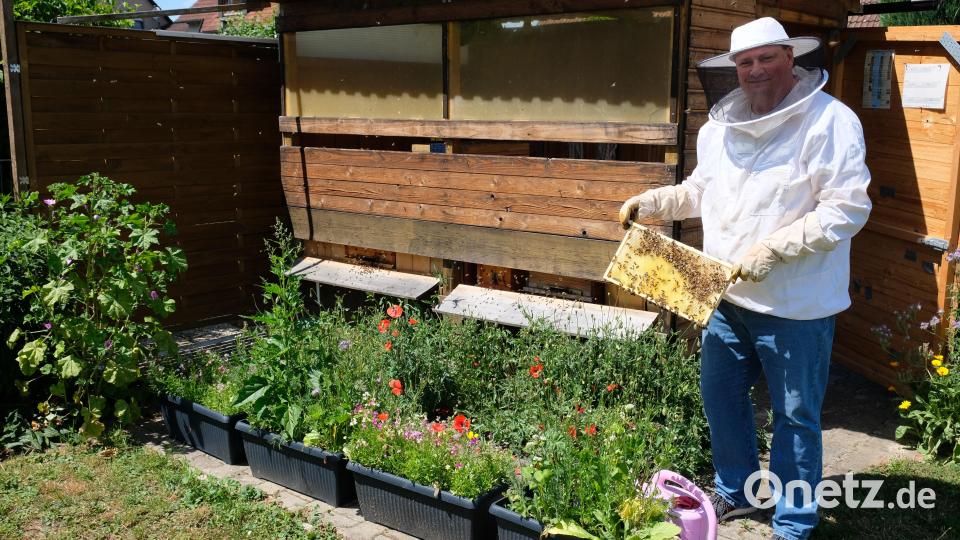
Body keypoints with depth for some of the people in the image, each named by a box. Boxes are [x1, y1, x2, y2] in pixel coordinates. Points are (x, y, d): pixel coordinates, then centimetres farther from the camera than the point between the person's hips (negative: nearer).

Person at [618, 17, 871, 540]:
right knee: (720, 396, 18)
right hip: (728, 296, 7)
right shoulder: (720, 124, 7)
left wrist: (774, 249, -24)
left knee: (795, 417, 7)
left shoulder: (829, 121, -14)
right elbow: (700, 192, 20)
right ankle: (736, 492, 40)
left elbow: (848, 207, -18)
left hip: (795, 306, -6)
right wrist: (649, 203, 7)